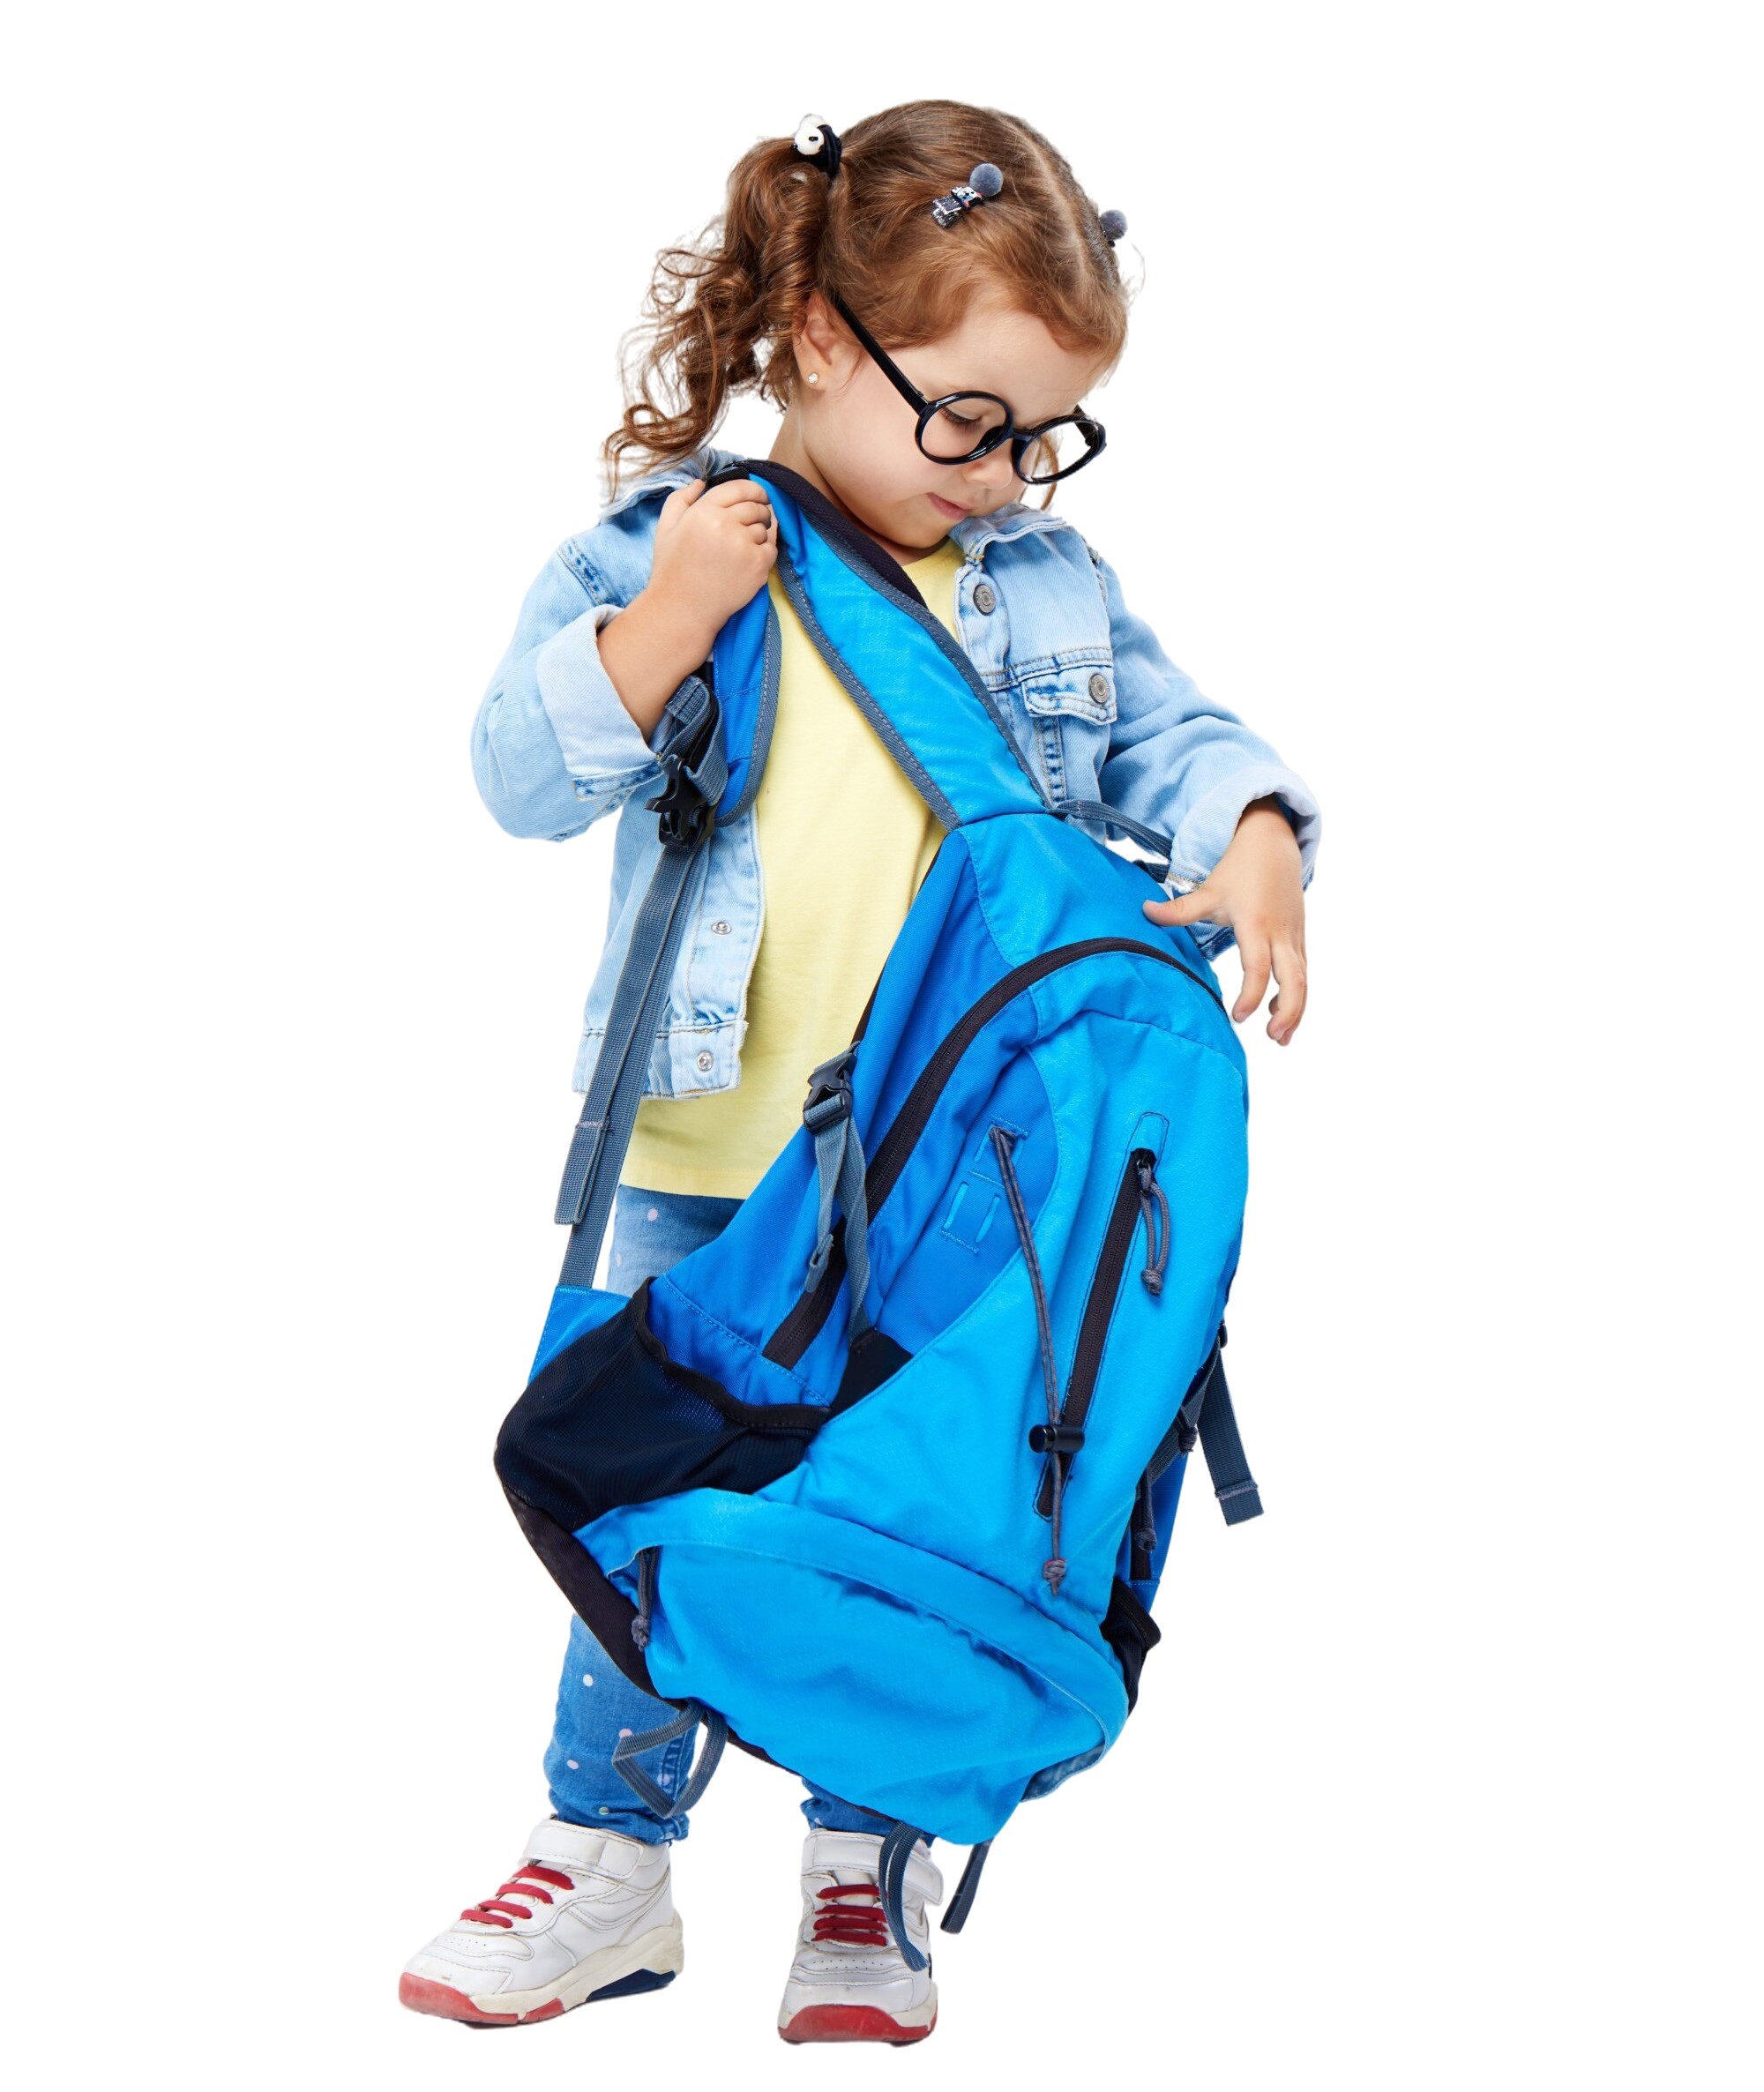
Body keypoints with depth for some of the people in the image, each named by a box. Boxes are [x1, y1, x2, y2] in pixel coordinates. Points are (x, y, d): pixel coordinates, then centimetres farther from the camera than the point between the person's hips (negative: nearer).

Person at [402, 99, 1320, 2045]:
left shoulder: (1048, 580, 3)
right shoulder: (655, 548, -5)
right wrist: (667, 621, -25)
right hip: (707, 1168, -1)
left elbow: (1169, 736, 7)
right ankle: (607, 1868, 23)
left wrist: (1251, 838, -15)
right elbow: (524, 773, -11)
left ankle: (862, 1879, 24)